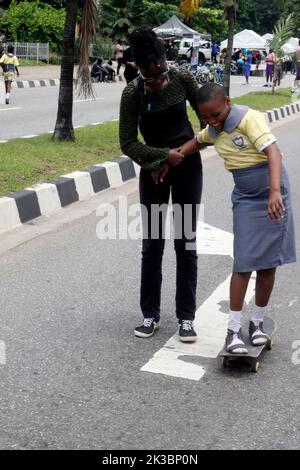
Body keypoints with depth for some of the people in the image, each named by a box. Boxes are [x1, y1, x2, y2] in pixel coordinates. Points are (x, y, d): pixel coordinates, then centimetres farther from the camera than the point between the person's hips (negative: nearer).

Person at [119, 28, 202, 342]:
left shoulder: (182, 79, -12)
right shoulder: (132, 93, -16)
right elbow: (128, 144, -15)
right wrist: (164, 156, -22)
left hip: (187, 166, 1)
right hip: (153, 169, -1)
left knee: (185, 242, 2)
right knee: (152, 244, 4)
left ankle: (186, 317, 10)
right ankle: (150, 315, 16)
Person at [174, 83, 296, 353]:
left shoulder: (249, 118, -19)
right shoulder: (213, 131, 2)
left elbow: (273, 151, -30)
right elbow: (197, 142, 25)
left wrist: (275, 191, -43)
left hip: (272, 196, -4)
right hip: (245, 199, 4)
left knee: (268, 263, 5)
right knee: (244, 264, -4)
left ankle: (258, 321, 22)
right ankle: (233, 329, 2)